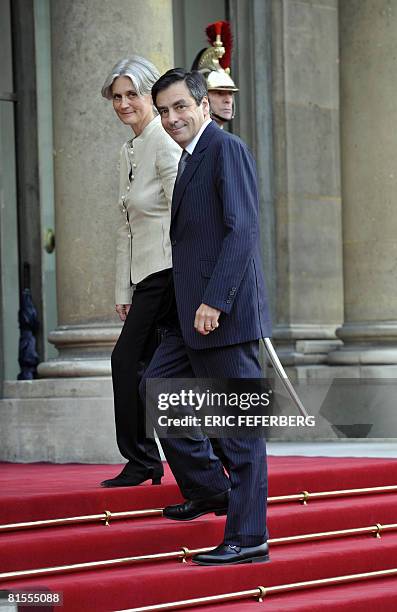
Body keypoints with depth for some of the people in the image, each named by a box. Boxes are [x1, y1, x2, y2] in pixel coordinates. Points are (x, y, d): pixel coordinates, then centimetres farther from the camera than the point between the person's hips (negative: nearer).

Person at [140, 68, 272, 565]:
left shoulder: (227, 149, -11)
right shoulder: (190, 158, 19)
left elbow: (243, 229, -19)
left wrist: (214, 301, -24)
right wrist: (195, 305, 15)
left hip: (224, 313, -10)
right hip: (196, 313, 10)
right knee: (155, 388, 17)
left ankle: (247, 537, 1)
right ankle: (208, 489, 26)